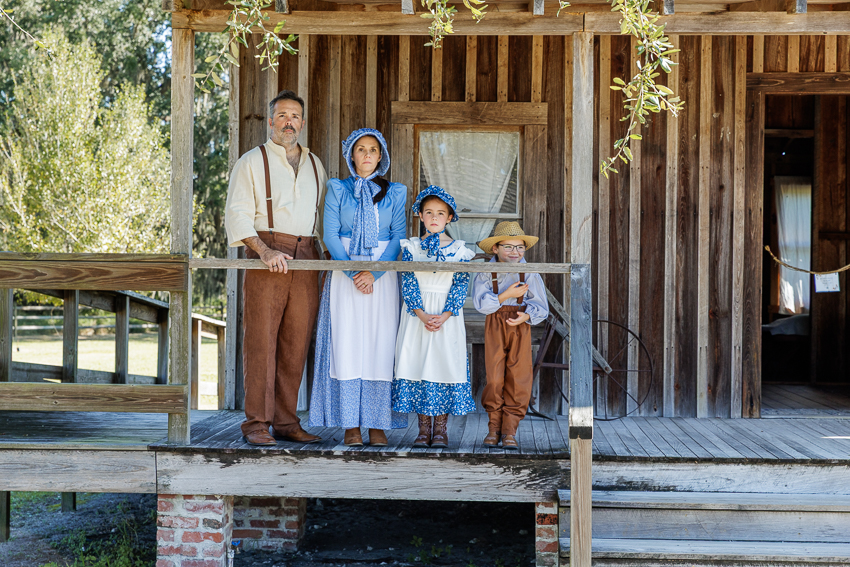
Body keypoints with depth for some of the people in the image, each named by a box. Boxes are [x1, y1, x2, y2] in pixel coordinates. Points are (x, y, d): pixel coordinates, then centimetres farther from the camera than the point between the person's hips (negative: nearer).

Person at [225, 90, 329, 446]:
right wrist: (265, 251, -16)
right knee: (261, 341, -7)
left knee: (296, 344, 3)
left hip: (306, 261, 4)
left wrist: (323, 253, 9)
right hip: (267, 259, -4)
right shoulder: (252, 162, 6)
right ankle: (256, 424, -3)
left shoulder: (314, 165, 21)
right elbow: (238, 215, -2)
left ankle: (286, 421, 9)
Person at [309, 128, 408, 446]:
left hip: (383, 274, 1)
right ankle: (350, 425, -1)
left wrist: (373, 273, -12)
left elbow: (398, 238, 2)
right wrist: (353, 273, -13)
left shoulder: (395, 193, 10)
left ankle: (378, 423, 2)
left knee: (380, 345, -4)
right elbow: (330, 235, 0)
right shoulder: (338, 190, 8)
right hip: (345, 273, 0)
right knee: (346, 344, -5)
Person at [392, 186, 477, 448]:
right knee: (417, 363, -1)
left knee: (446, 364, -3)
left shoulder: (459, 250, 2)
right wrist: (422, 315, -16)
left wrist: (444, 316, -16)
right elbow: (408, 283, -3)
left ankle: (441, 429, 6)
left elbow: (461, 286, -3)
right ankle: (423, 429, 8)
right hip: (417, 315, 1)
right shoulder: (411, 247, 4)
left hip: (448, 316, -1)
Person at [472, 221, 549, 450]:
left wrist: (526, 316, -19)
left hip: (520, 327, 1)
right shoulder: (486, 273, -2)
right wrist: (507, 295, -19)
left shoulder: (530, 273, 1)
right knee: (494, 377, -1)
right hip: (494, 326, -1)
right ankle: (494, 427, 11)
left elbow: (541, 307, 0)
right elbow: (480, 303, -14)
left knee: (518, 378, -2)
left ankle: (510, 431, 6)